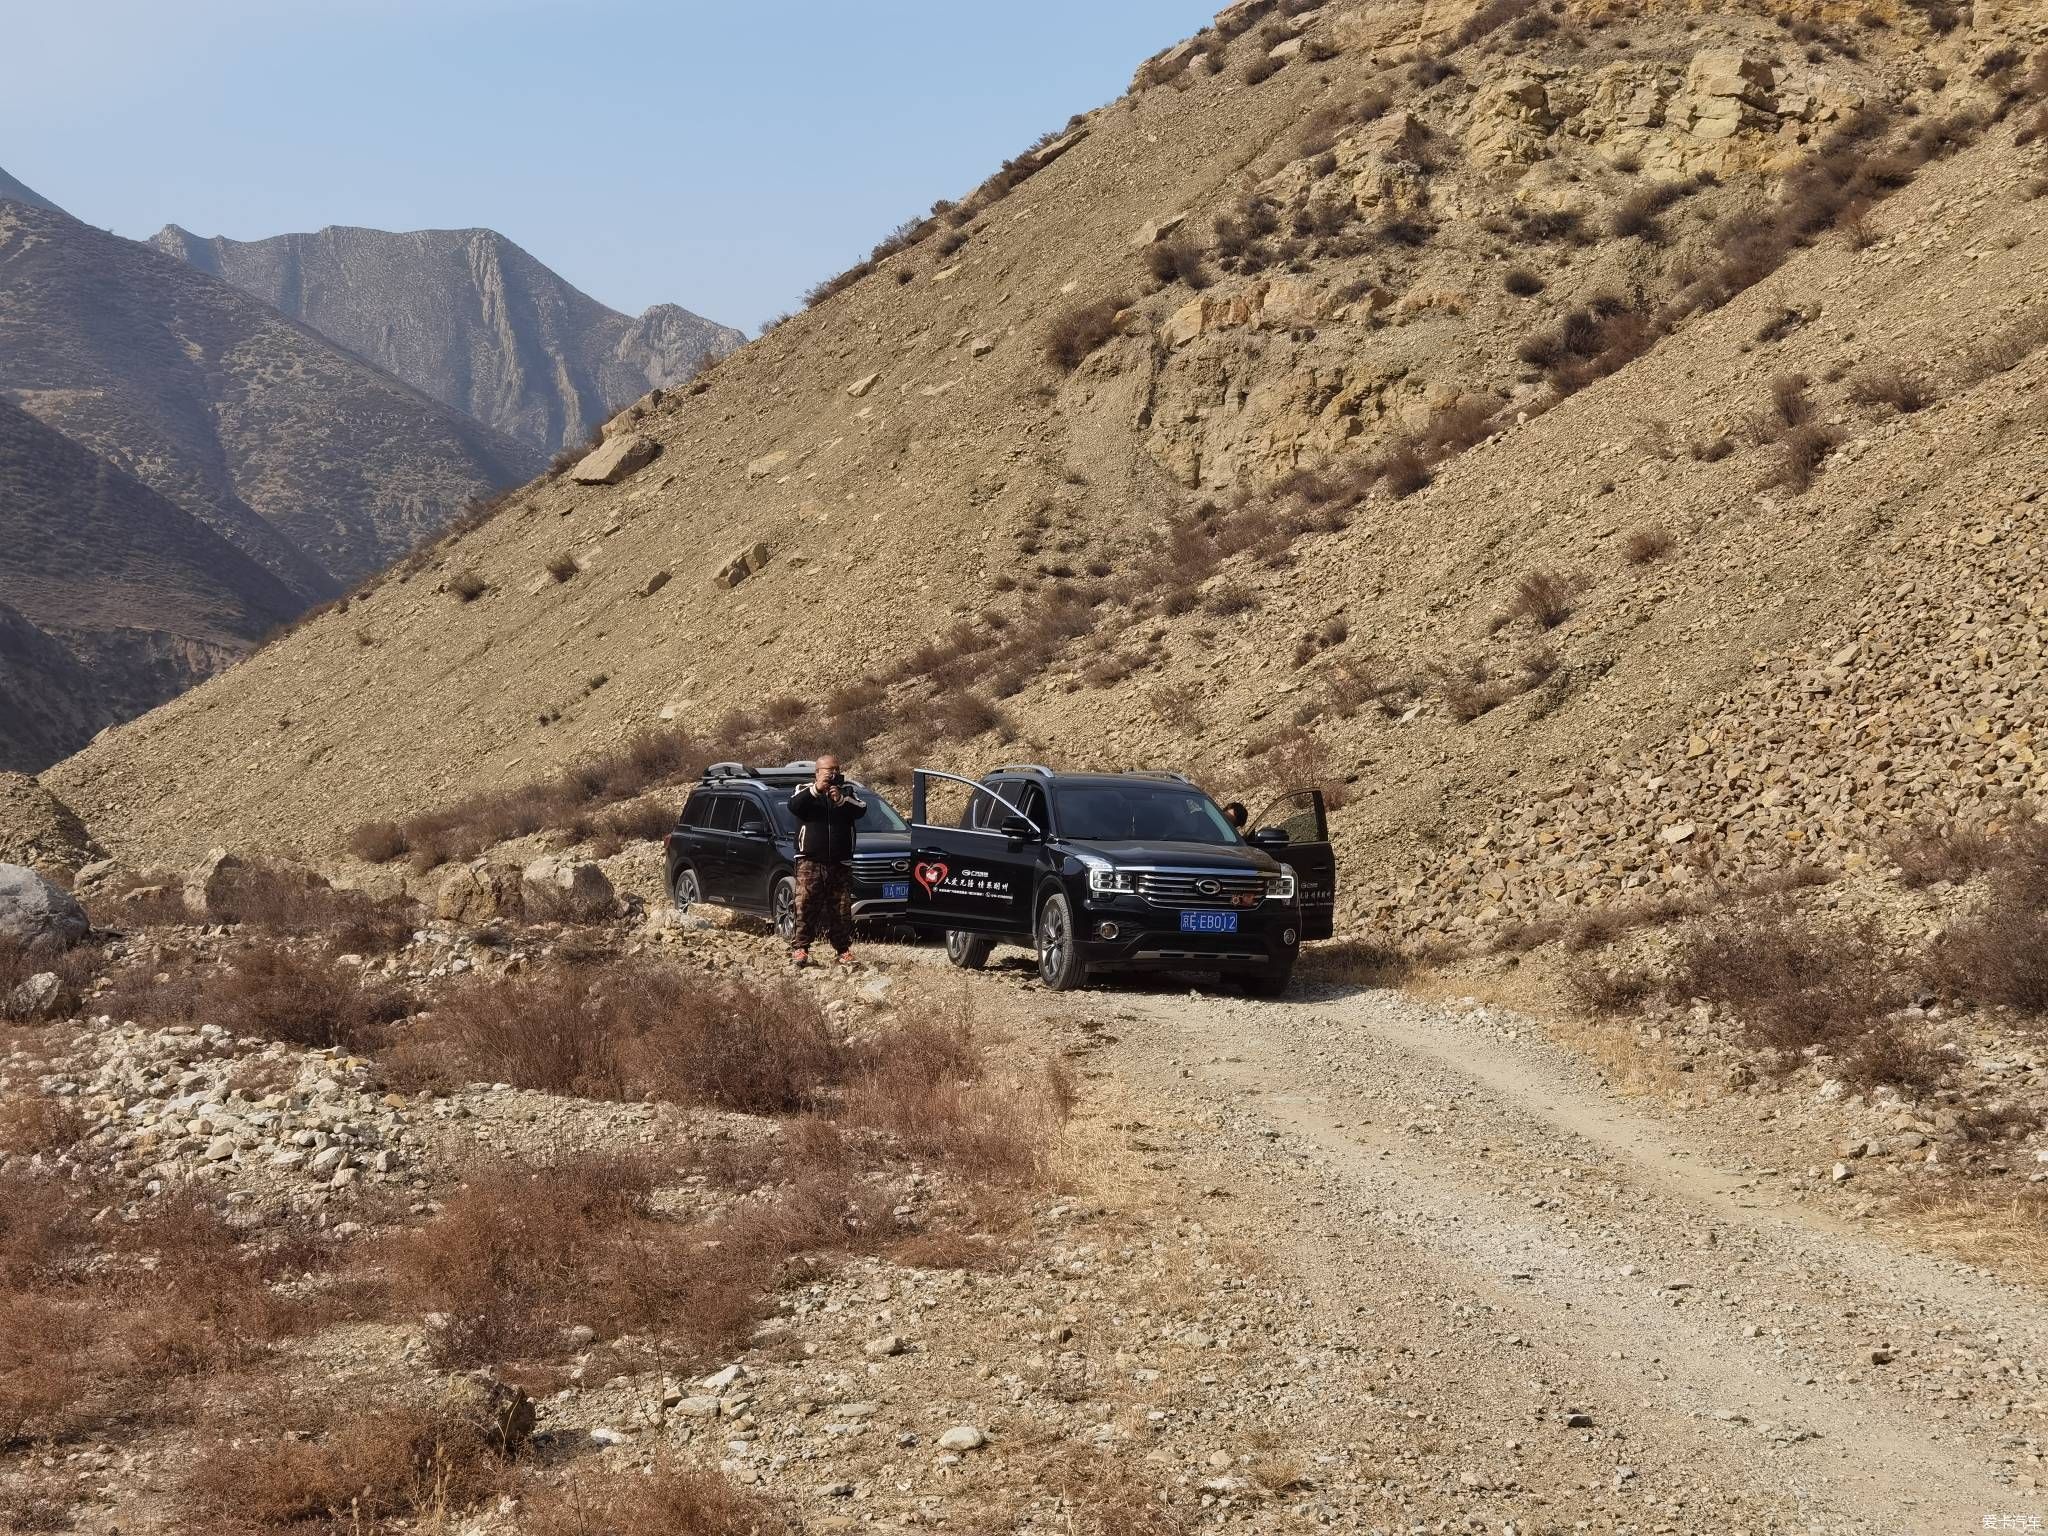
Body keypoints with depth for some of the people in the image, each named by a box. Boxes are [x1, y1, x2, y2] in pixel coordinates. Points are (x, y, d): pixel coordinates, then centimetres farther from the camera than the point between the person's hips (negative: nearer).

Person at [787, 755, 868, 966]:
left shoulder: (847, 792, 14)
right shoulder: (804, 790, 9)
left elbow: (861, 810, -4)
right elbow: (794, 806, -13)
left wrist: (841, 800, -21)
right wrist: (816, 789, -24)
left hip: (840, 864, 2)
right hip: (810, 862, -2)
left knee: (842, 909, 1)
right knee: (805, 907, -10)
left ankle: (844, 950, 6)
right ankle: (799, 948, -9)